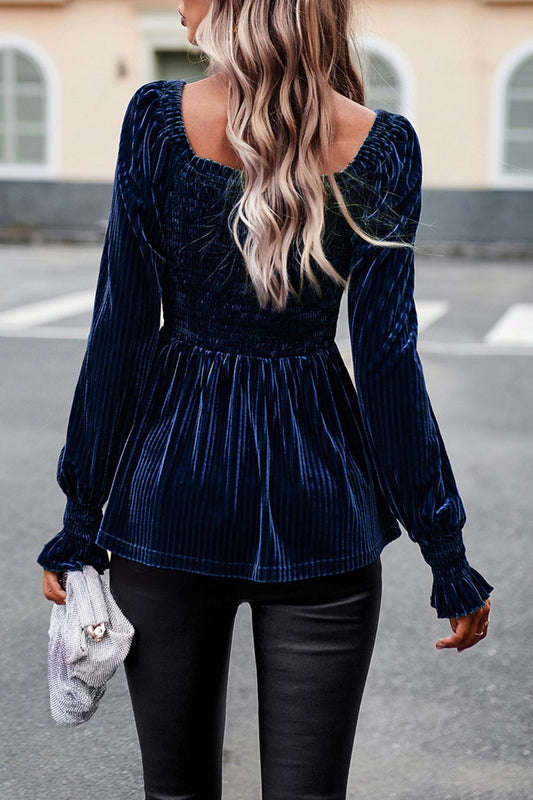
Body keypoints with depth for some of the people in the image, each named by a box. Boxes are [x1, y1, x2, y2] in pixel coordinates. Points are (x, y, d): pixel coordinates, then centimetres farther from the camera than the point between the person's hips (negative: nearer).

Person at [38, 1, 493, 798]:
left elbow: (119, 333, -6)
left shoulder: (157, 119, -8)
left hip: (172, 486, 0)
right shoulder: (381, 145, -6)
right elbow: (388, 359, -6)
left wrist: (79, 520, 3)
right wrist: (448, 556, 3)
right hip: (319, 498, 0)